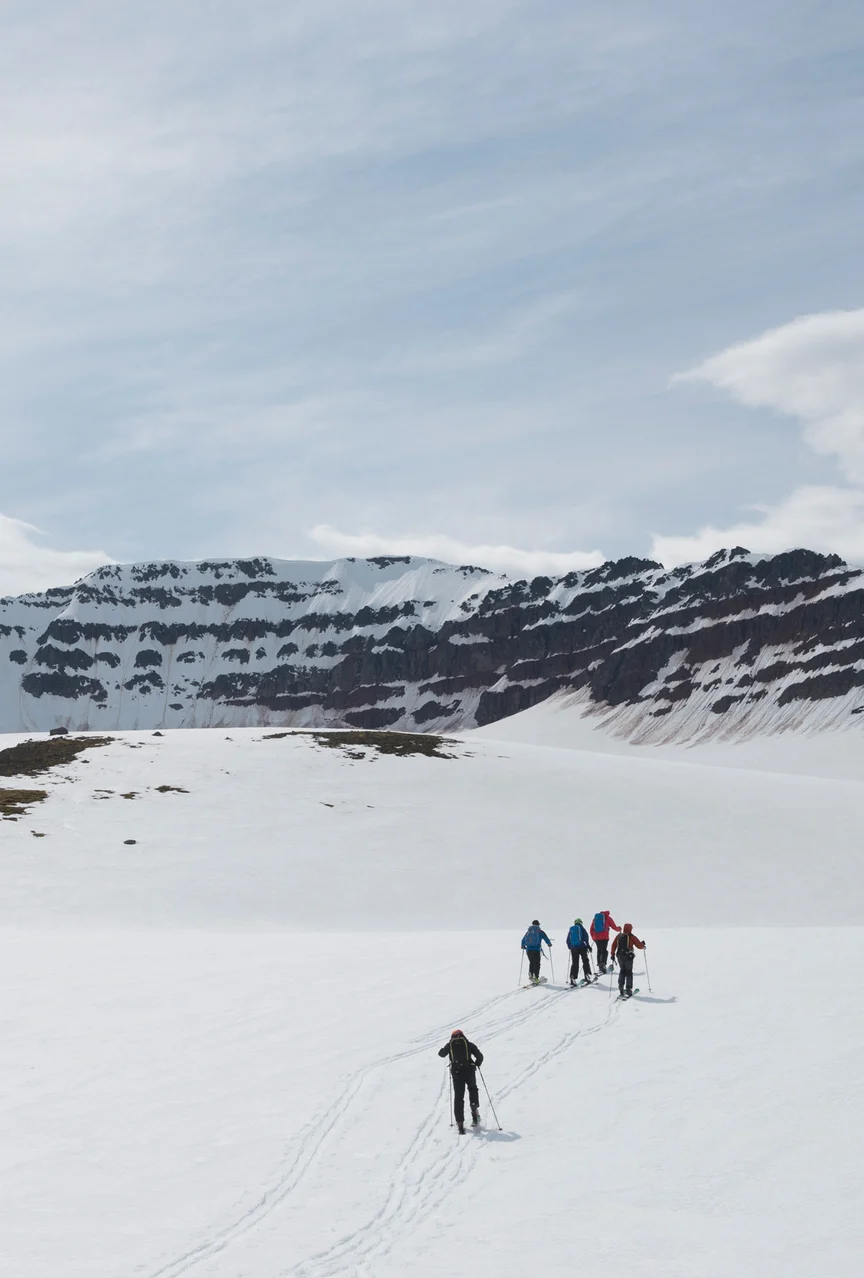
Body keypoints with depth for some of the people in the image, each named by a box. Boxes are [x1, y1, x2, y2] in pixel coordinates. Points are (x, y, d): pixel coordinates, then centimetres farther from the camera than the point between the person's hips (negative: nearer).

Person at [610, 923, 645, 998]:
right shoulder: (632, 937, -5)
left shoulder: (618, 936, 6)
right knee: (629, 973, 5)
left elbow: (613, 945, 5)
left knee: (622, 971, 16)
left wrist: (613, 955, 11)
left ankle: (621, 988, 8)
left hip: (620, 956, 4)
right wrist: (643, 944, 19)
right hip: (628, 956, -4)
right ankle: (629, 990, 3)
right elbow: (639, 946, -3)